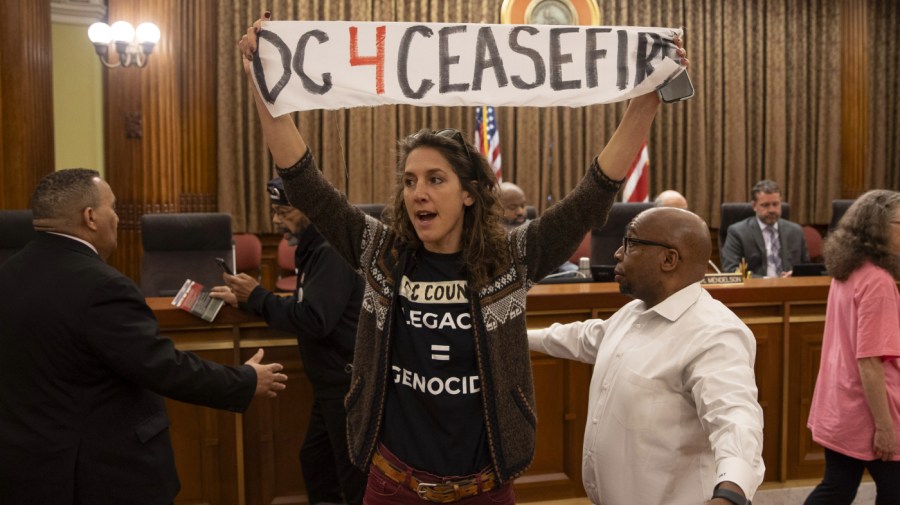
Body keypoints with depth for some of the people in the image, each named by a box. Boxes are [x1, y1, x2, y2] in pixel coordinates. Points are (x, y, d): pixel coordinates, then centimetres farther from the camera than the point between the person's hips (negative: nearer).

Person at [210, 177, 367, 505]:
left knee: (356, 478, -2)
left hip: (348, 383, -10)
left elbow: (314, 321, -27)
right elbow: (300, 309, 17)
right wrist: (244, 301, 10)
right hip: (332, 382, 11)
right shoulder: (314, 249, 12)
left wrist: (257, 296, -20)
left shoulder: (333, 252, -20)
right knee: (314, 461, 20)